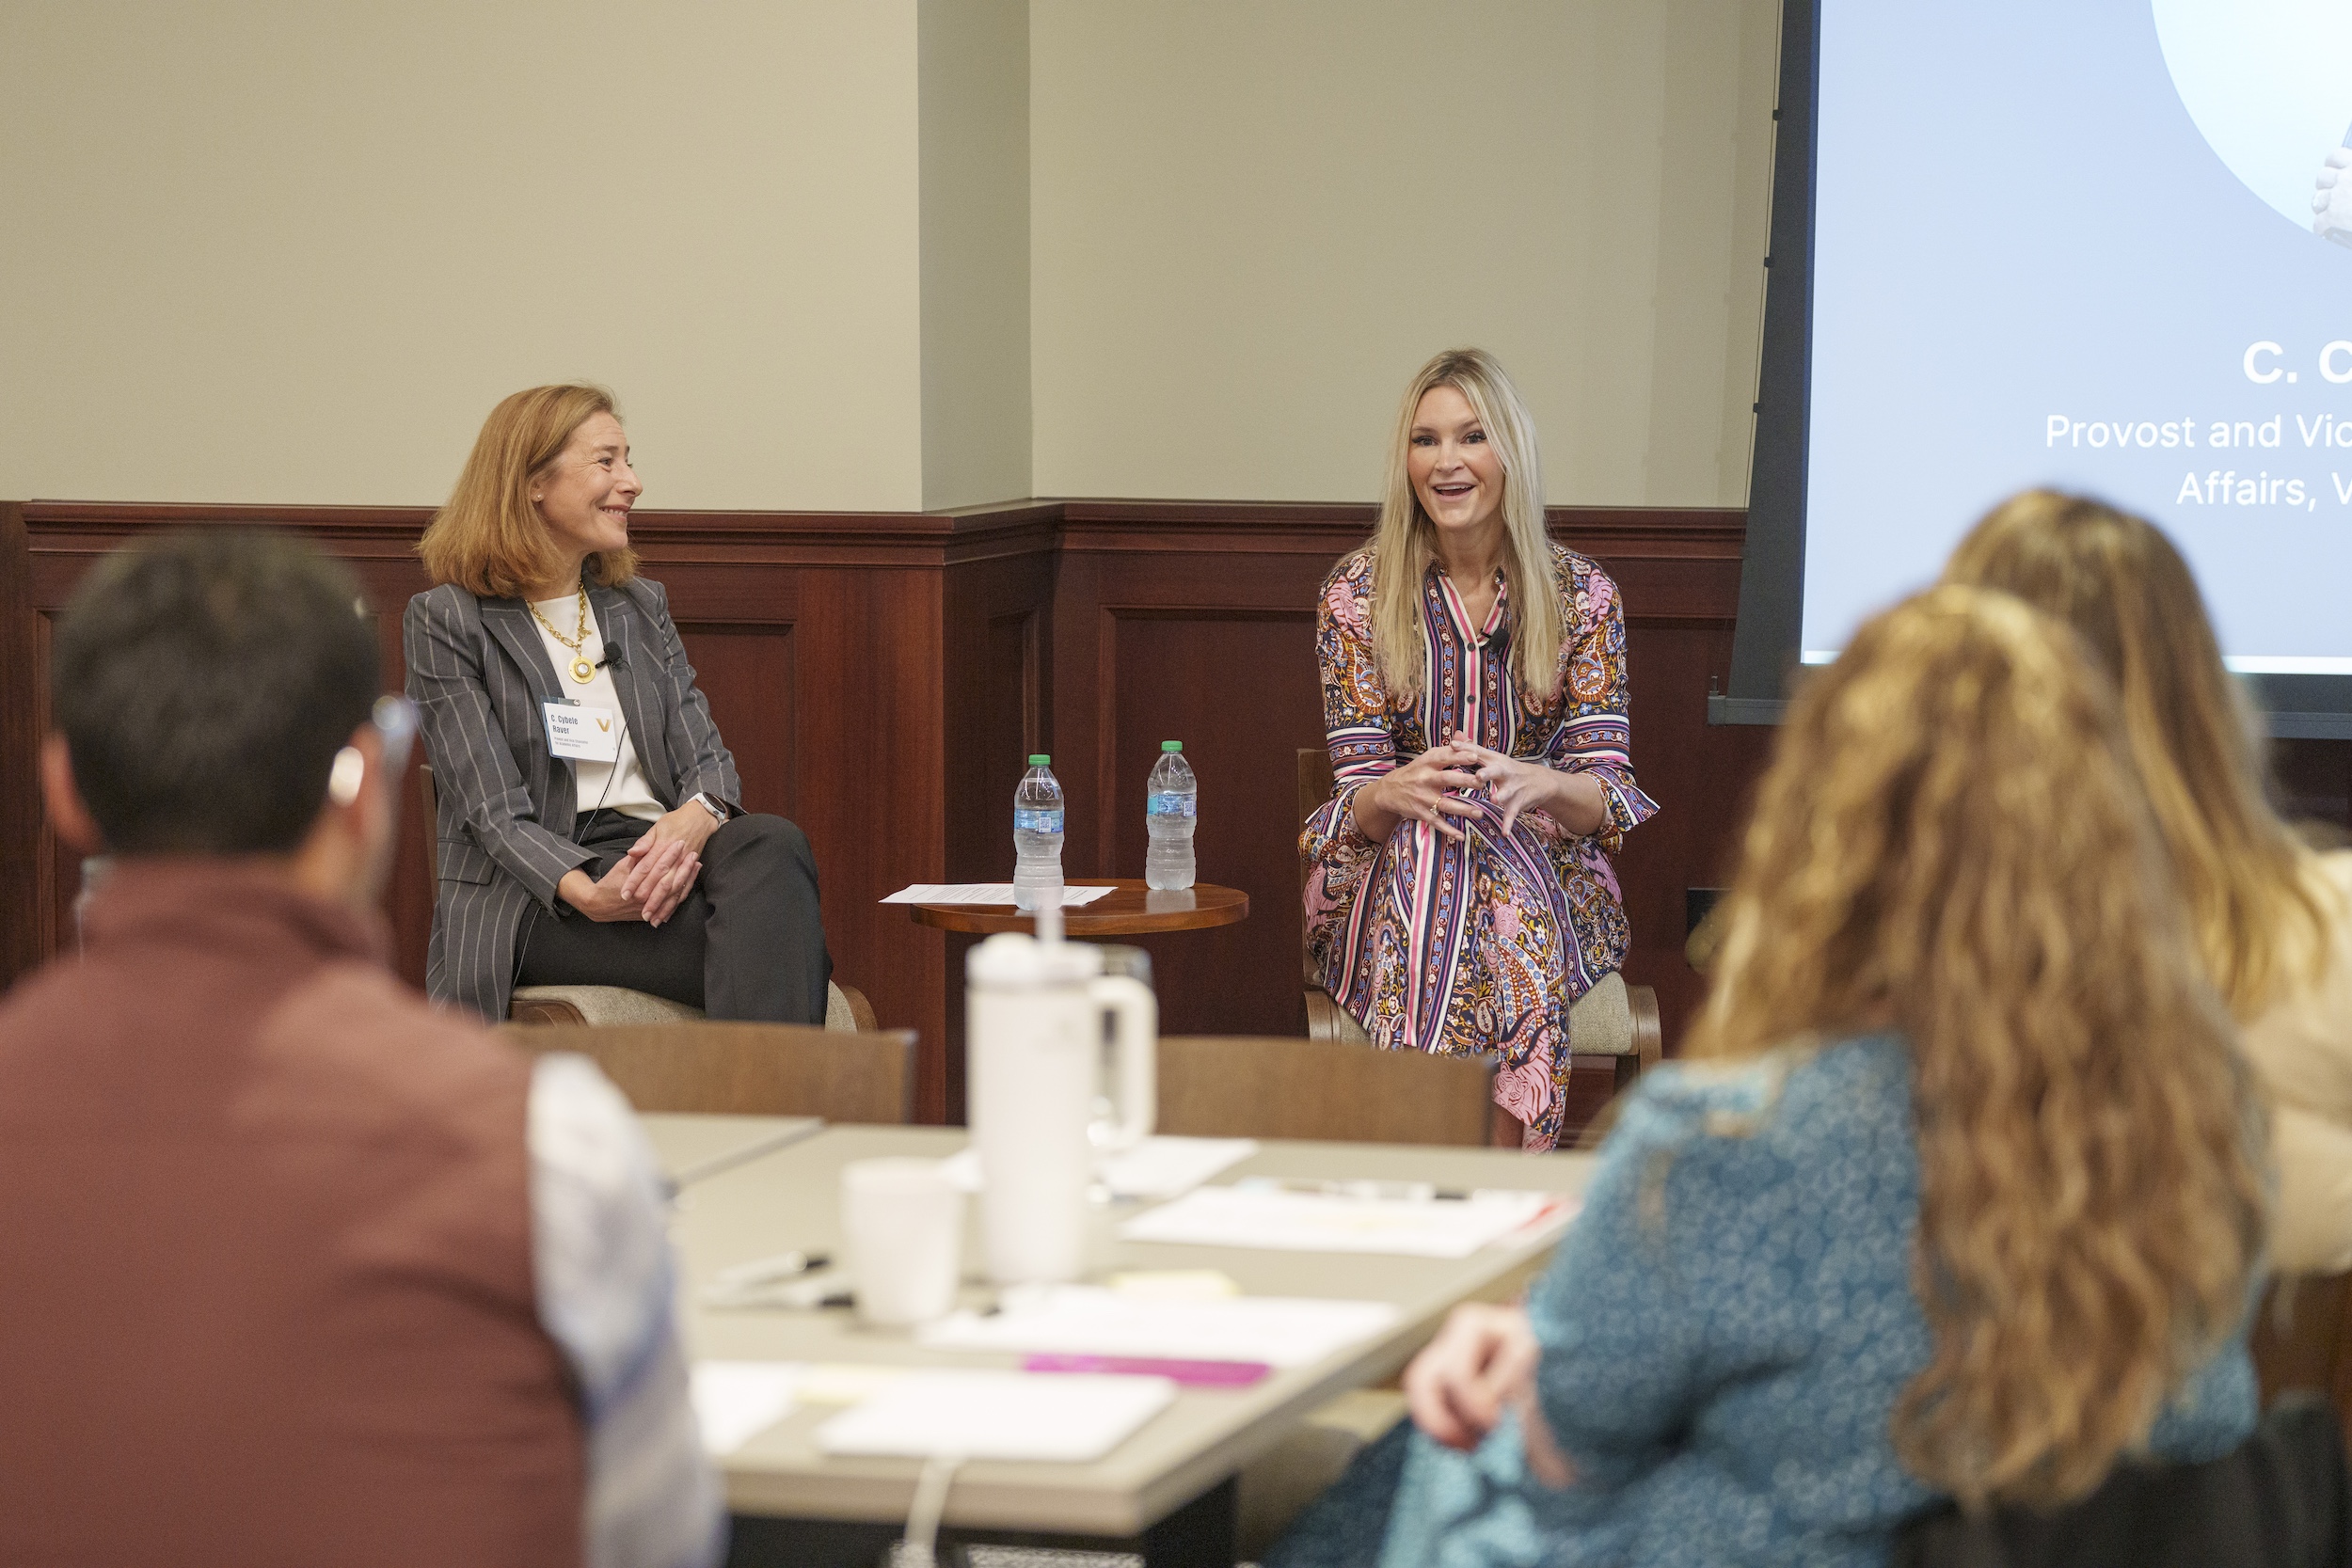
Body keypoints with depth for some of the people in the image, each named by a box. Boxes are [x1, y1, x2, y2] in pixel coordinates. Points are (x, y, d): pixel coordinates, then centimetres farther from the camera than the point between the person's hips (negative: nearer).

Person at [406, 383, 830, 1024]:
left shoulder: (642, 607, 22)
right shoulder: (445, 622, 4)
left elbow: (706, 756, 12)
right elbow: (494, 810, -6)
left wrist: (697, 816, -15)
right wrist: (590, 895, -26)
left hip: (660, 857, 5)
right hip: (538, 895, -5)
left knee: (772, 844, -34)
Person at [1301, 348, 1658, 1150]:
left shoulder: (1581, 594, 2)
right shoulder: (1357, 594, 1)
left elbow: (1606, 792, -4)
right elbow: (1357, 797, -3)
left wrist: (1535, 783, -27)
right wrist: (1399, 793, -29)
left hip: (1543, 865, 0)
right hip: (1391, 866, 0)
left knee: (1514, 924, -35)